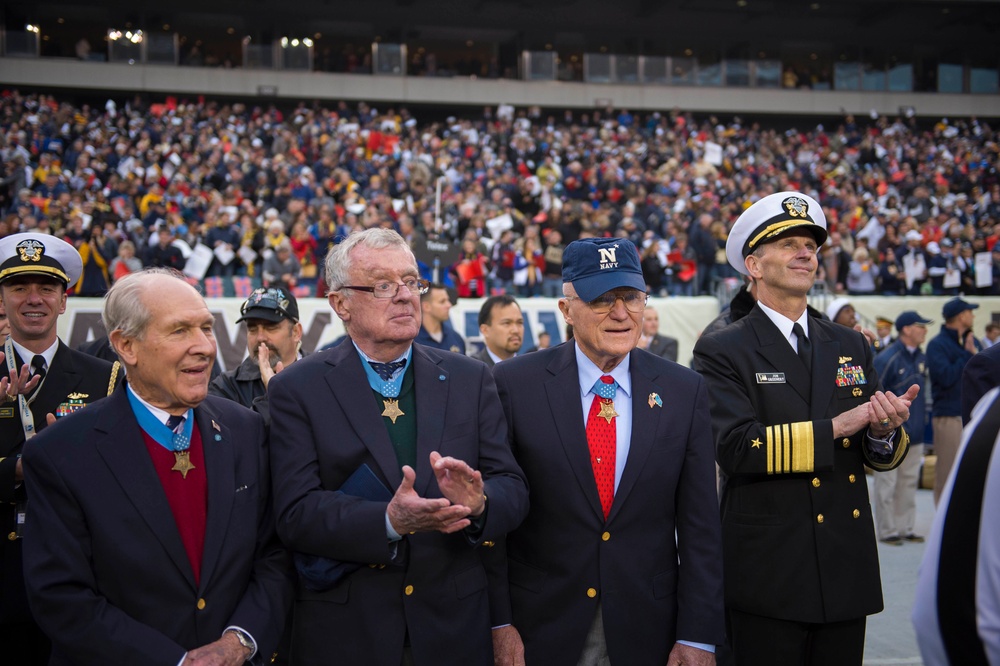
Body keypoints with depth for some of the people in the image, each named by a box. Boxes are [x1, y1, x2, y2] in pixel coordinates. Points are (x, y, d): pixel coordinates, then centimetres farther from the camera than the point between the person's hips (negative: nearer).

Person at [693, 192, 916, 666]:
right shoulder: (722, 352, -6)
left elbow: (879, 457, 10)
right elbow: (735, 448, -19)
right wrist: (833, 427, -20)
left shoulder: (851, 346, 11)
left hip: (847, 570, 5)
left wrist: (884, 431, -13)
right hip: (768, 575, -5)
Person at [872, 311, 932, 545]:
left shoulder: (922, 358, 10)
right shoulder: (886, 358, -13)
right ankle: (886, 531, 8)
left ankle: (905, 528, 21)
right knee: (887, 483, 0)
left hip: (915, 434, 7)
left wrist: (924, 419, 17)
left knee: (909, 482, 12)